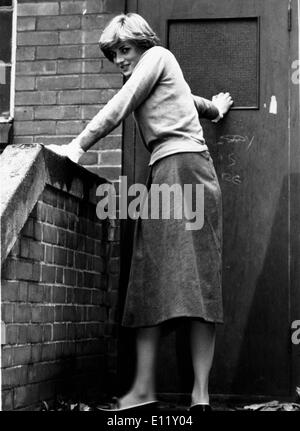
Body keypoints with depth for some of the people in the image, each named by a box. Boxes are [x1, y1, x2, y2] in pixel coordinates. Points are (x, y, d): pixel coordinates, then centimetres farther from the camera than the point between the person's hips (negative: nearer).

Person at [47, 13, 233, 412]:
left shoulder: (158, 55, 8)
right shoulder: (162, 70, 32)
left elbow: (120, 107, -3)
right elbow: (189, 100, 52)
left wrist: (78, 146, -5)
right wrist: (213, 109, 74)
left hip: (180, 165, -9)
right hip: (166, 172, 9)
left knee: (194, 276, -16)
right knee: (153, 277, -3)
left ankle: (200, 392, -22)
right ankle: (143, 387, -10)